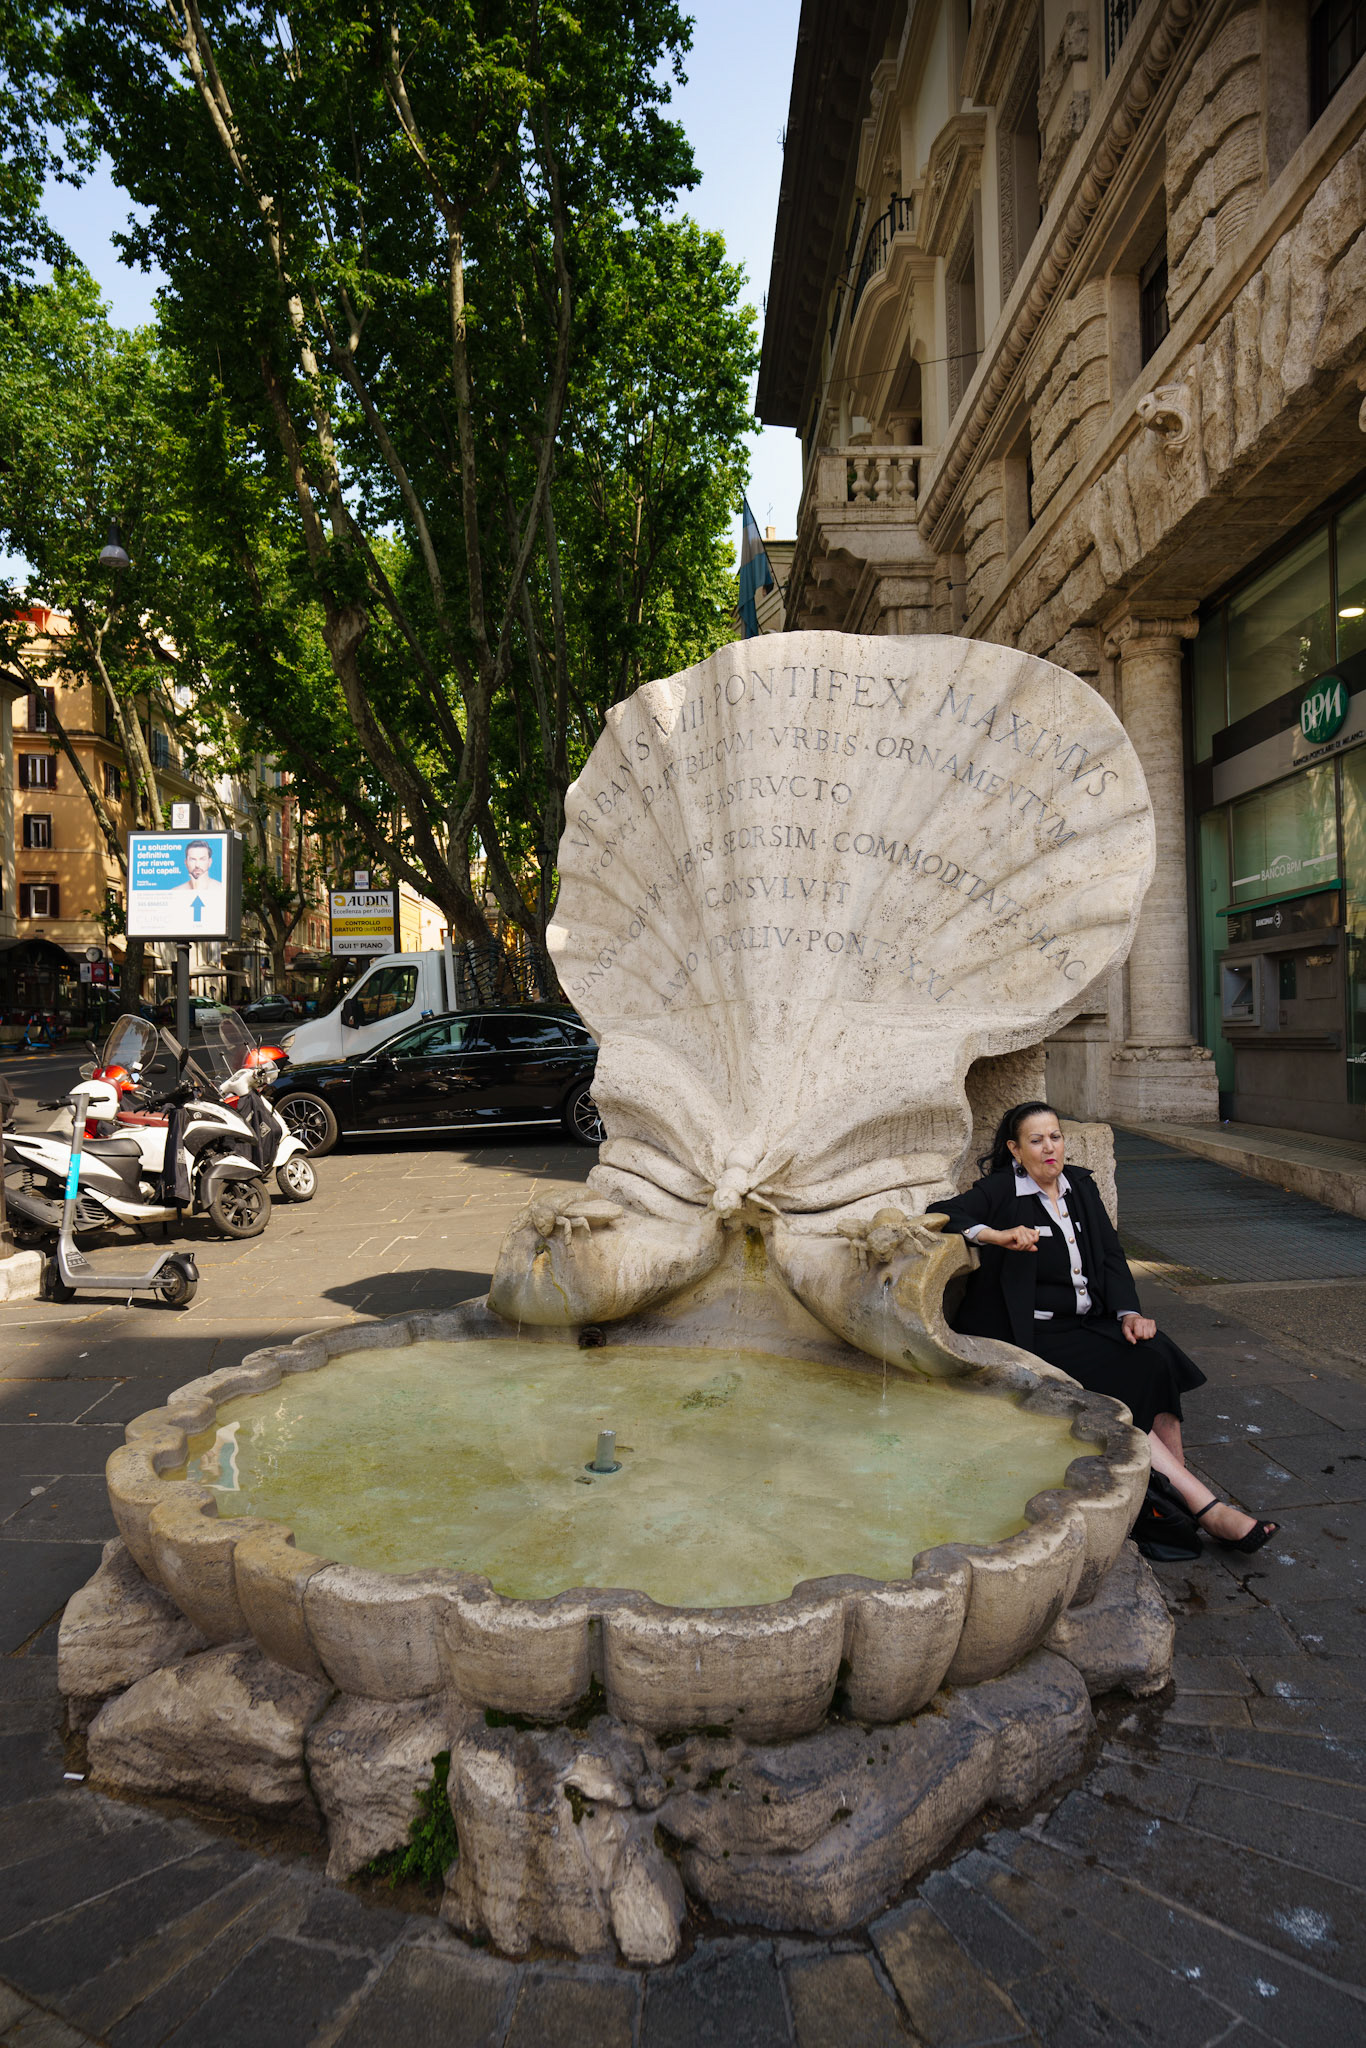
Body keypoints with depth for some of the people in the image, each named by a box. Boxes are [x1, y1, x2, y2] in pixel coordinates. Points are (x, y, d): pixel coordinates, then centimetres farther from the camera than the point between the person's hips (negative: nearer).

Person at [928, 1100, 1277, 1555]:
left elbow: (1111, 1256, 10)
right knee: (1118, 1383, -26)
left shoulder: (1080, 1185, 13)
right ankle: (1205, 1506, -21)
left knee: (1155, 1356, -23)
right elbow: (941, 1213, -12)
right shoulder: (1000, 1192, -3)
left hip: (1092, 1320, 5)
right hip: (1036, 1333, -5)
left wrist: (1129, 1312, -6)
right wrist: (998, 1235, -24)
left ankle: (1178, 1493, -18)